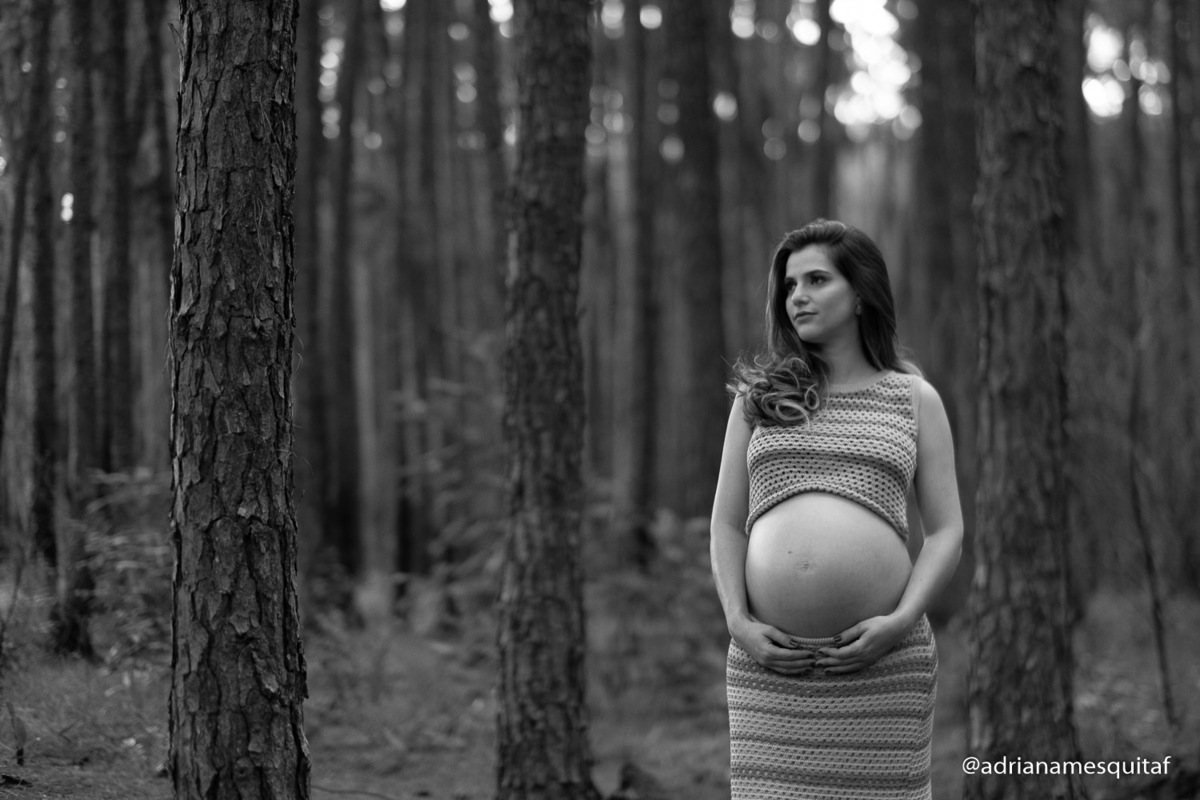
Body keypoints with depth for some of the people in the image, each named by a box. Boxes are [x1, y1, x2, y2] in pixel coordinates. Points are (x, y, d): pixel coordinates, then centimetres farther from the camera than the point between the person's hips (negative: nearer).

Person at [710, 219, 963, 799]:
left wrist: (902, 620, -9)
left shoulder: (914, 398, 11)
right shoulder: (758, 397, 14)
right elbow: (727, 525, 12)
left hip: (882, 663, -1)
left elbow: (946, 533, 6)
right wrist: (737, 620, -4)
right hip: (770, 663, 1)